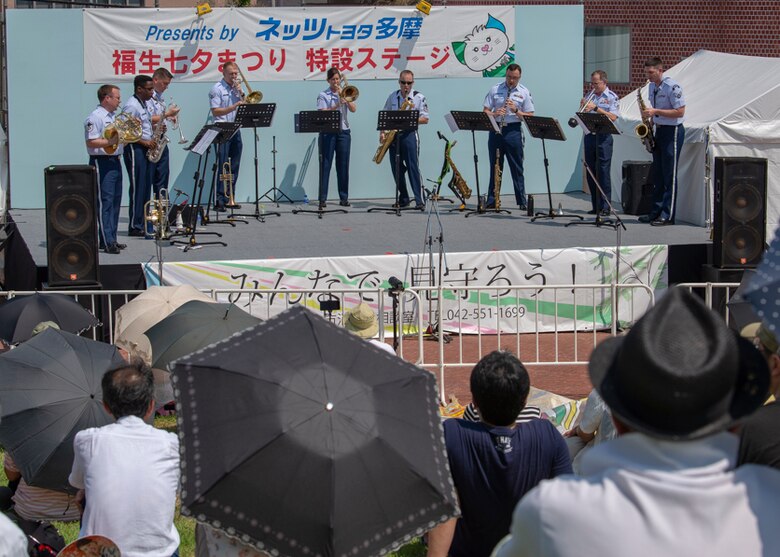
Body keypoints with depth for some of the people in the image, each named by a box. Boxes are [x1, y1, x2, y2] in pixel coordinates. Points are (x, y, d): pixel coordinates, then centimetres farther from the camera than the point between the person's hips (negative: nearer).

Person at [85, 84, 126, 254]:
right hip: (102, 162, -10)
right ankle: (107, 242, -11)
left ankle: (111, 239, 18)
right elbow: (91, 142, -20)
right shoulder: (95, 118, -12)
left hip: (115, 161, 10)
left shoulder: (114, 117, 17)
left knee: (115, 201, 11)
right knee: (104, 202, -9)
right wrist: (111, 141, -25)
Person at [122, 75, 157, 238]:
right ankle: (135, 227, -4)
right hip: (134, 149, -9)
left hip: (146, 149, 9)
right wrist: (144, 142, -20)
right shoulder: (131, 106, -14)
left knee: (146, 187, 10)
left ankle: (142, 223, 15)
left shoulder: (143, 104, 16)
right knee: (137, 188, -7)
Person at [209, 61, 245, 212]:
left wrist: (241, 94, -3)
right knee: (222, 166, -9)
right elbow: (216, 111, -12)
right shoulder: (217, 89, -4)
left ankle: (229, 197, 14)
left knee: (234, 166, 7)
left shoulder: (236, 87, 16)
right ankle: (219, 199, -9)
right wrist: (234, 106, -20)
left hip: (235, 130, 7)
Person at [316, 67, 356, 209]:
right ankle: (322, 199, -4)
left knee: (343, 165, 4)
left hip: (343, 132, 3)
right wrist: (336, 106, -18)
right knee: (325, 165, -4)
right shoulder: (323, 96, 3)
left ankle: (344, 198, 9)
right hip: (328, 132, -3)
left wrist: (345, 97, -10)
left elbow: (353, 109, 0)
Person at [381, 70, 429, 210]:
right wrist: (382, 132, 4)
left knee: (413, 167, -10)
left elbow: (425, 119, -2)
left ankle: (420, 201, -12)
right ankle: (403, 199, 17)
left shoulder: (419, 97, 1)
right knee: (396, 168, 6)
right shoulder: (392, 97, 13)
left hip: (409, 134, -5)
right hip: (393, 136, 5)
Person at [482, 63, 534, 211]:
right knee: (495, 167, 6)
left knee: (517, 168, 1)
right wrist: (495, 114, -14)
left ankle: (522, 202, 5)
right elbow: (485, 111, 7)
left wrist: (516, 110, -14)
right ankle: (492, 200, 10)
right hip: (496, 130, 2)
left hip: (513, 131, -2)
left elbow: (530, 116, 1)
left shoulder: (524, 92, 4)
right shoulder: (495, 90, 7)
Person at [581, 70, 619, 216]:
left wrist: (596, 108, -16)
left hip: (603, 137, -6)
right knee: (591, 172, 6)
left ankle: (605, 207, -6)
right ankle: (595, 206, 13)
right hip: (589, 136, 6)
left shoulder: (612, 98, -1)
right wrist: (584, 109, -6)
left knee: (603, 172, -8)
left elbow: (613, 117, -12)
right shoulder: (589, 97, 15)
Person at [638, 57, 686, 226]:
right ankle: (656, 211, 15)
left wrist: (656, 112, -21)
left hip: (672, 131, -9)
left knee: (669, 175, -6)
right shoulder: (651, 87, 11)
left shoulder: (672, 87, -16)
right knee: (658, 174, 10)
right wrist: (650, 117, 5)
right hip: (659, 130, 9)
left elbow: (680, 112, -19)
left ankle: (668, 215, -5)